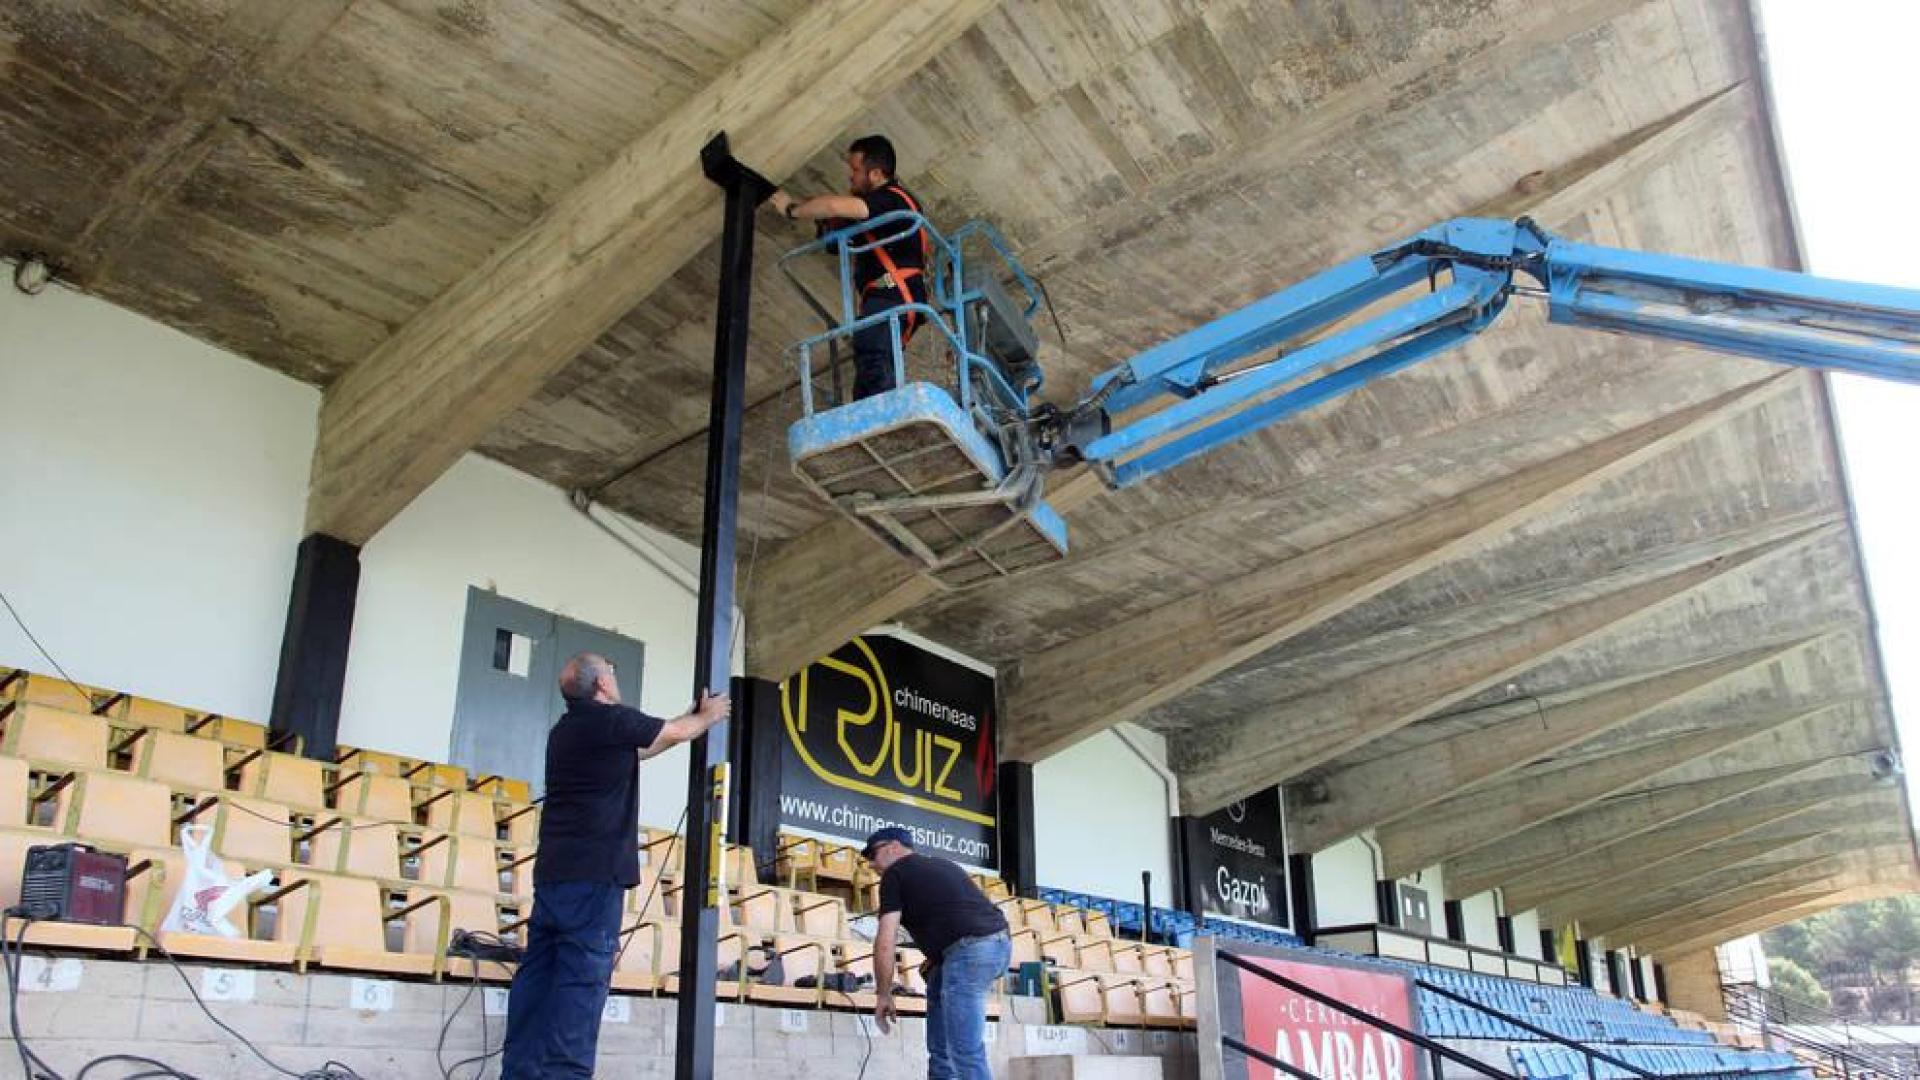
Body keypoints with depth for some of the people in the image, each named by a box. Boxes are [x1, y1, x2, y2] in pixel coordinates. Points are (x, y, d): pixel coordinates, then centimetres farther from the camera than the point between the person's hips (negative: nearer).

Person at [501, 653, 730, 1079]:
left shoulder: (565, 730, 19)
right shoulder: (611, 719, -7)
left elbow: (638, 749, 32)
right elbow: (678, 733, 8)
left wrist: (693, 715, 41)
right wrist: (709, 716, 30)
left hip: (553, 872, 9)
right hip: (593, 874, -8)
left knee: (538, 977, 6)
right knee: (581, 981, -10)